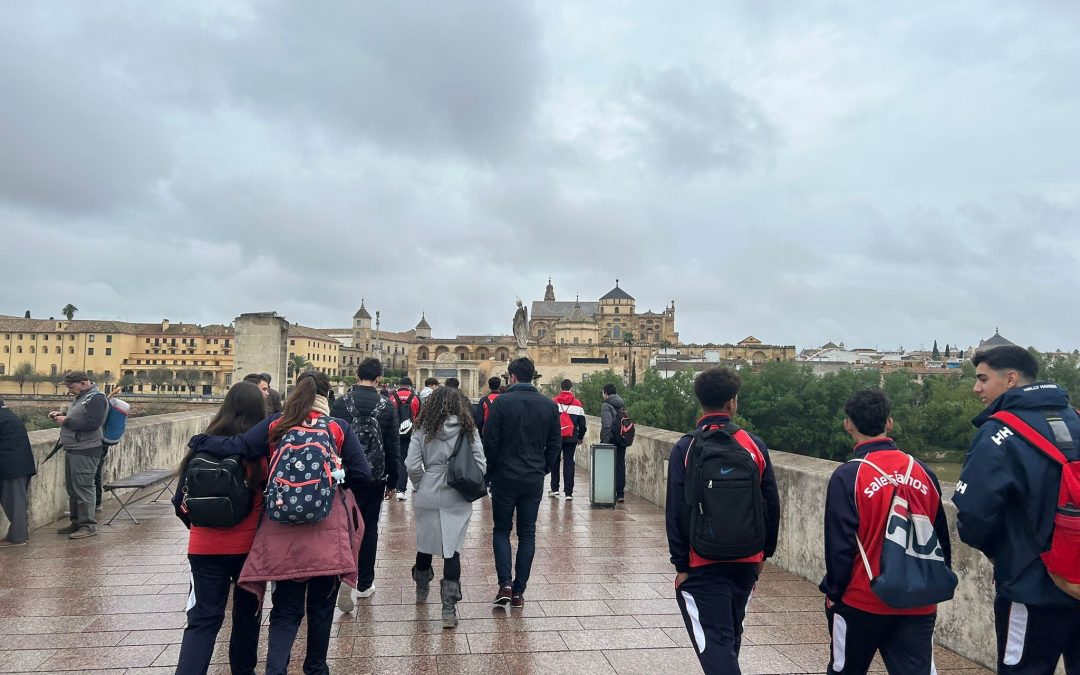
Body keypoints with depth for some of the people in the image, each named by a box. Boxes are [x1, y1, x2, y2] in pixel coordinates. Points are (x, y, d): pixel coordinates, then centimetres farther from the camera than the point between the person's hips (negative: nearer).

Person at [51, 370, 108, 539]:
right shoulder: (81, 397, 17)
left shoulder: (97, 398, -14)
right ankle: (77, 523, 25)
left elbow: (92, 424, -24)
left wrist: (66, 421, -17)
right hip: (72, 450, 10)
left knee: (83, 489, -6)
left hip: (85, 452, -10)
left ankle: (88, 525, 1)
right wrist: (61, 415, 12)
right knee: (72, 488, 15)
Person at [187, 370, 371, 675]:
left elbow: (236, 447, -10)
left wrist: (197, 441, 3)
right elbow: (362, 475, -7)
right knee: (321, 606, 17)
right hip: (328, 533, -1)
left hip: (284, 533, 1)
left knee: (286, 609, 12)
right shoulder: (339, 428, -4)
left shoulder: (275, 425, -1)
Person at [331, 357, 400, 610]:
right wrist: (392, 480, 8)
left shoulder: (340, 402, -4)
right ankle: (364, 583, 18)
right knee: (369, 529, 11)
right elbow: (392, 447, -2)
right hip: (374, 476, 0)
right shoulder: (387, 406, -5)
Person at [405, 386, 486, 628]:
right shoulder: (469, 430, -3)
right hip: (457, 499, -1)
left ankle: (421, 591, 42)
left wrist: (419, 486, 10)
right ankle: (449, 609, 0)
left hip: (427, 497, 1)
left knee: (425, 544, 20)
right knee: (452, 549, 2)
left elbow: (412, 466, -7)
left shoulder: (424, 431, -2)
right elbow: (480, 466, -5)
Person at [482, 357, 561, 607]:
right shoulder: (550, 405, 2)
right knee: (527, 533, 10)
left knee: (501, 530, 11)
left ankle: (505, 584, -3)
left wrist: (491, 472, 3)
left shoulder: (501, 403, -10)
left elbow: (490, 441, -9)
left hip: (505, 477, -3)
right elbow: (555, 444, 5)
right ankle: (519, 591, 11)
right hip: (534, 480, 3)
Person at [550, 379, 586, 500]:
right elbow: (582, 424, 6)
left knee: (555, 462, 14)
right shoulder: (578, 404, 2)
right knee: (569, 463, 3)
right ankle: (568, 492, 0)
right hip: (571, 439, 0)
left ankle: (555, 489, 13)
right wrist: (581, 437, 20)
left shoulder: (554, 402, -2)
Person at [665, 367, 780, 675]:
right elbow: (772, 506, 2)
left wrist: (681, 565, -5)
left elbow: (676, 512, -12)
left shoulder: (685, 448, -10)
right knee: (730, 635, 23)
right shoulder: (755, 446, -2)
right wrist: (764, 553, 14)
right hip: (747, 562, 4)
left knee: (715, 642, 0)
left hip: (703, 565, -4)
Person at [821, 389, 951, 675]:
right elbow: (942, 538, 9)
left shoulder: (848, 476, -14)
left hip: (861, 602, -3)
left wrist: (833, 592, 0)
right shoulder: (923, 472, 1)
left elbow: (839, 544, -13)